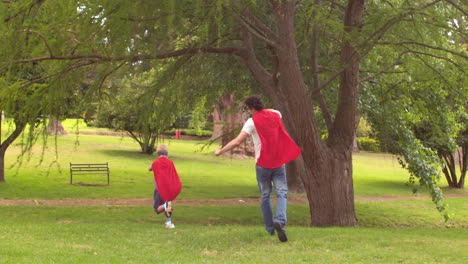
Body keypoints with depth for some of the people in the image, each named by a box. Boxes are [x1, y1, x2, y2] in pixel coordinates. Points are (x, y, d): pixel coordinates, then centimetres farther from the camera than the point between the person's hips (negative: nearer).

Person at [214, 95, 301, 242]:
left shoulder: (252, 122, -9)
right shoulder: (275, 115, 5)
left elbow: (237, 142, -14)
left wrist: (220, 151, -5)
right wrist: (264, 110, 35)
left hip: (262, 164, -2)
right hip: (279, 162, 2)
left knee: (265, 196, 12)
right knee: (282, 193, -1)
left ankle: (270, 228, 15)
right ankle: (280, 221, -26)